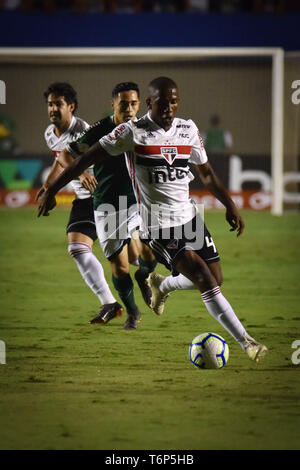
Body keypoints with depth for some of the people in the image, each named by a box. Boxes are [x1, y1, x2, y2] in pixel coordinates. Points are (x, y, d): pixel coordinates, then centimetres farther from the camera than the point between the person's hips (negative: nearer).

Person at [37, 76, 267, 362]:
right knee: (205, 280, -17)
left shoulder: (188, 130, 5)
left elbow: (206, 173, 18)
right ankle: (246, 342, -16)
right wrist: (52, 190, -6)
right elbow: (88, 159, -6)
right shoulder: (133, 132, -11)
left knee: (216, 278, 8)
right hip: (157, 225, -7)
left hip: (189, 216, 7)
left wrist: (230, 206, 15)